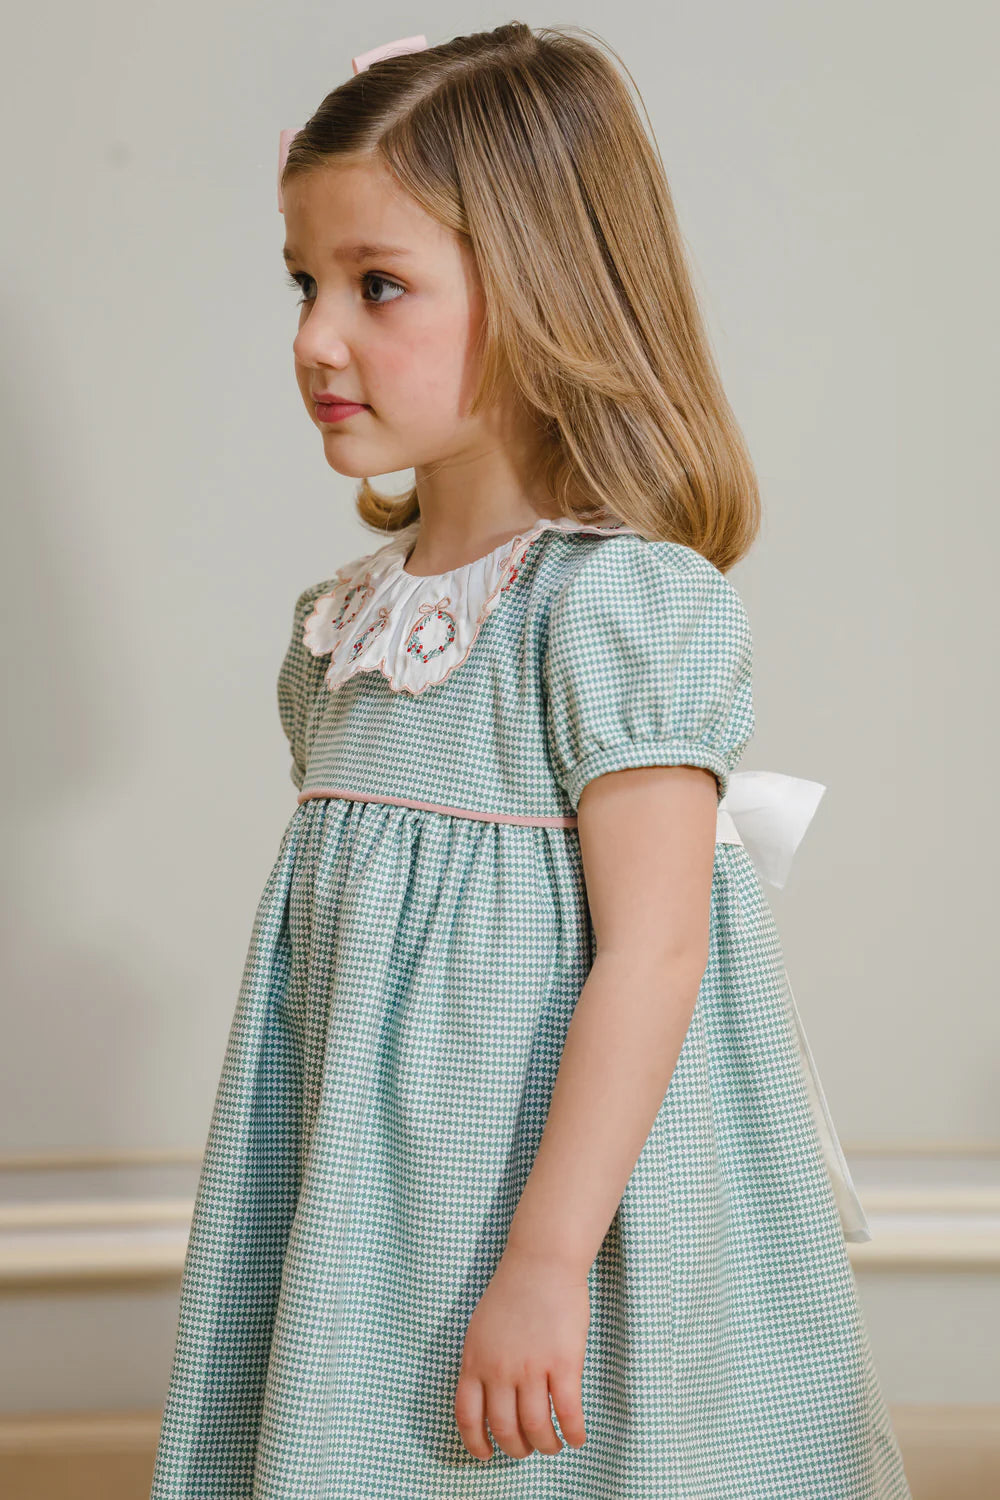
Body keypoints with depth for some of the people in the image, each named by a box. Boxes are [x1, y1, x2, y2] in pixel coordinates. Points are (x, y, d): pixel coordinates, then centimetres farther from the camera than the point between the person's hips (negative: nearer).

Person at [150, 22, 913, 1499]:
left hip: (569, 1209, -7)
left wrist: (545, 1263, -24)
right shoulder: (348, 612, 7)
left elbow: (652, 950, -21)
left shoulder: (627, 599, -18)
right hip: (370, 1217, 7)